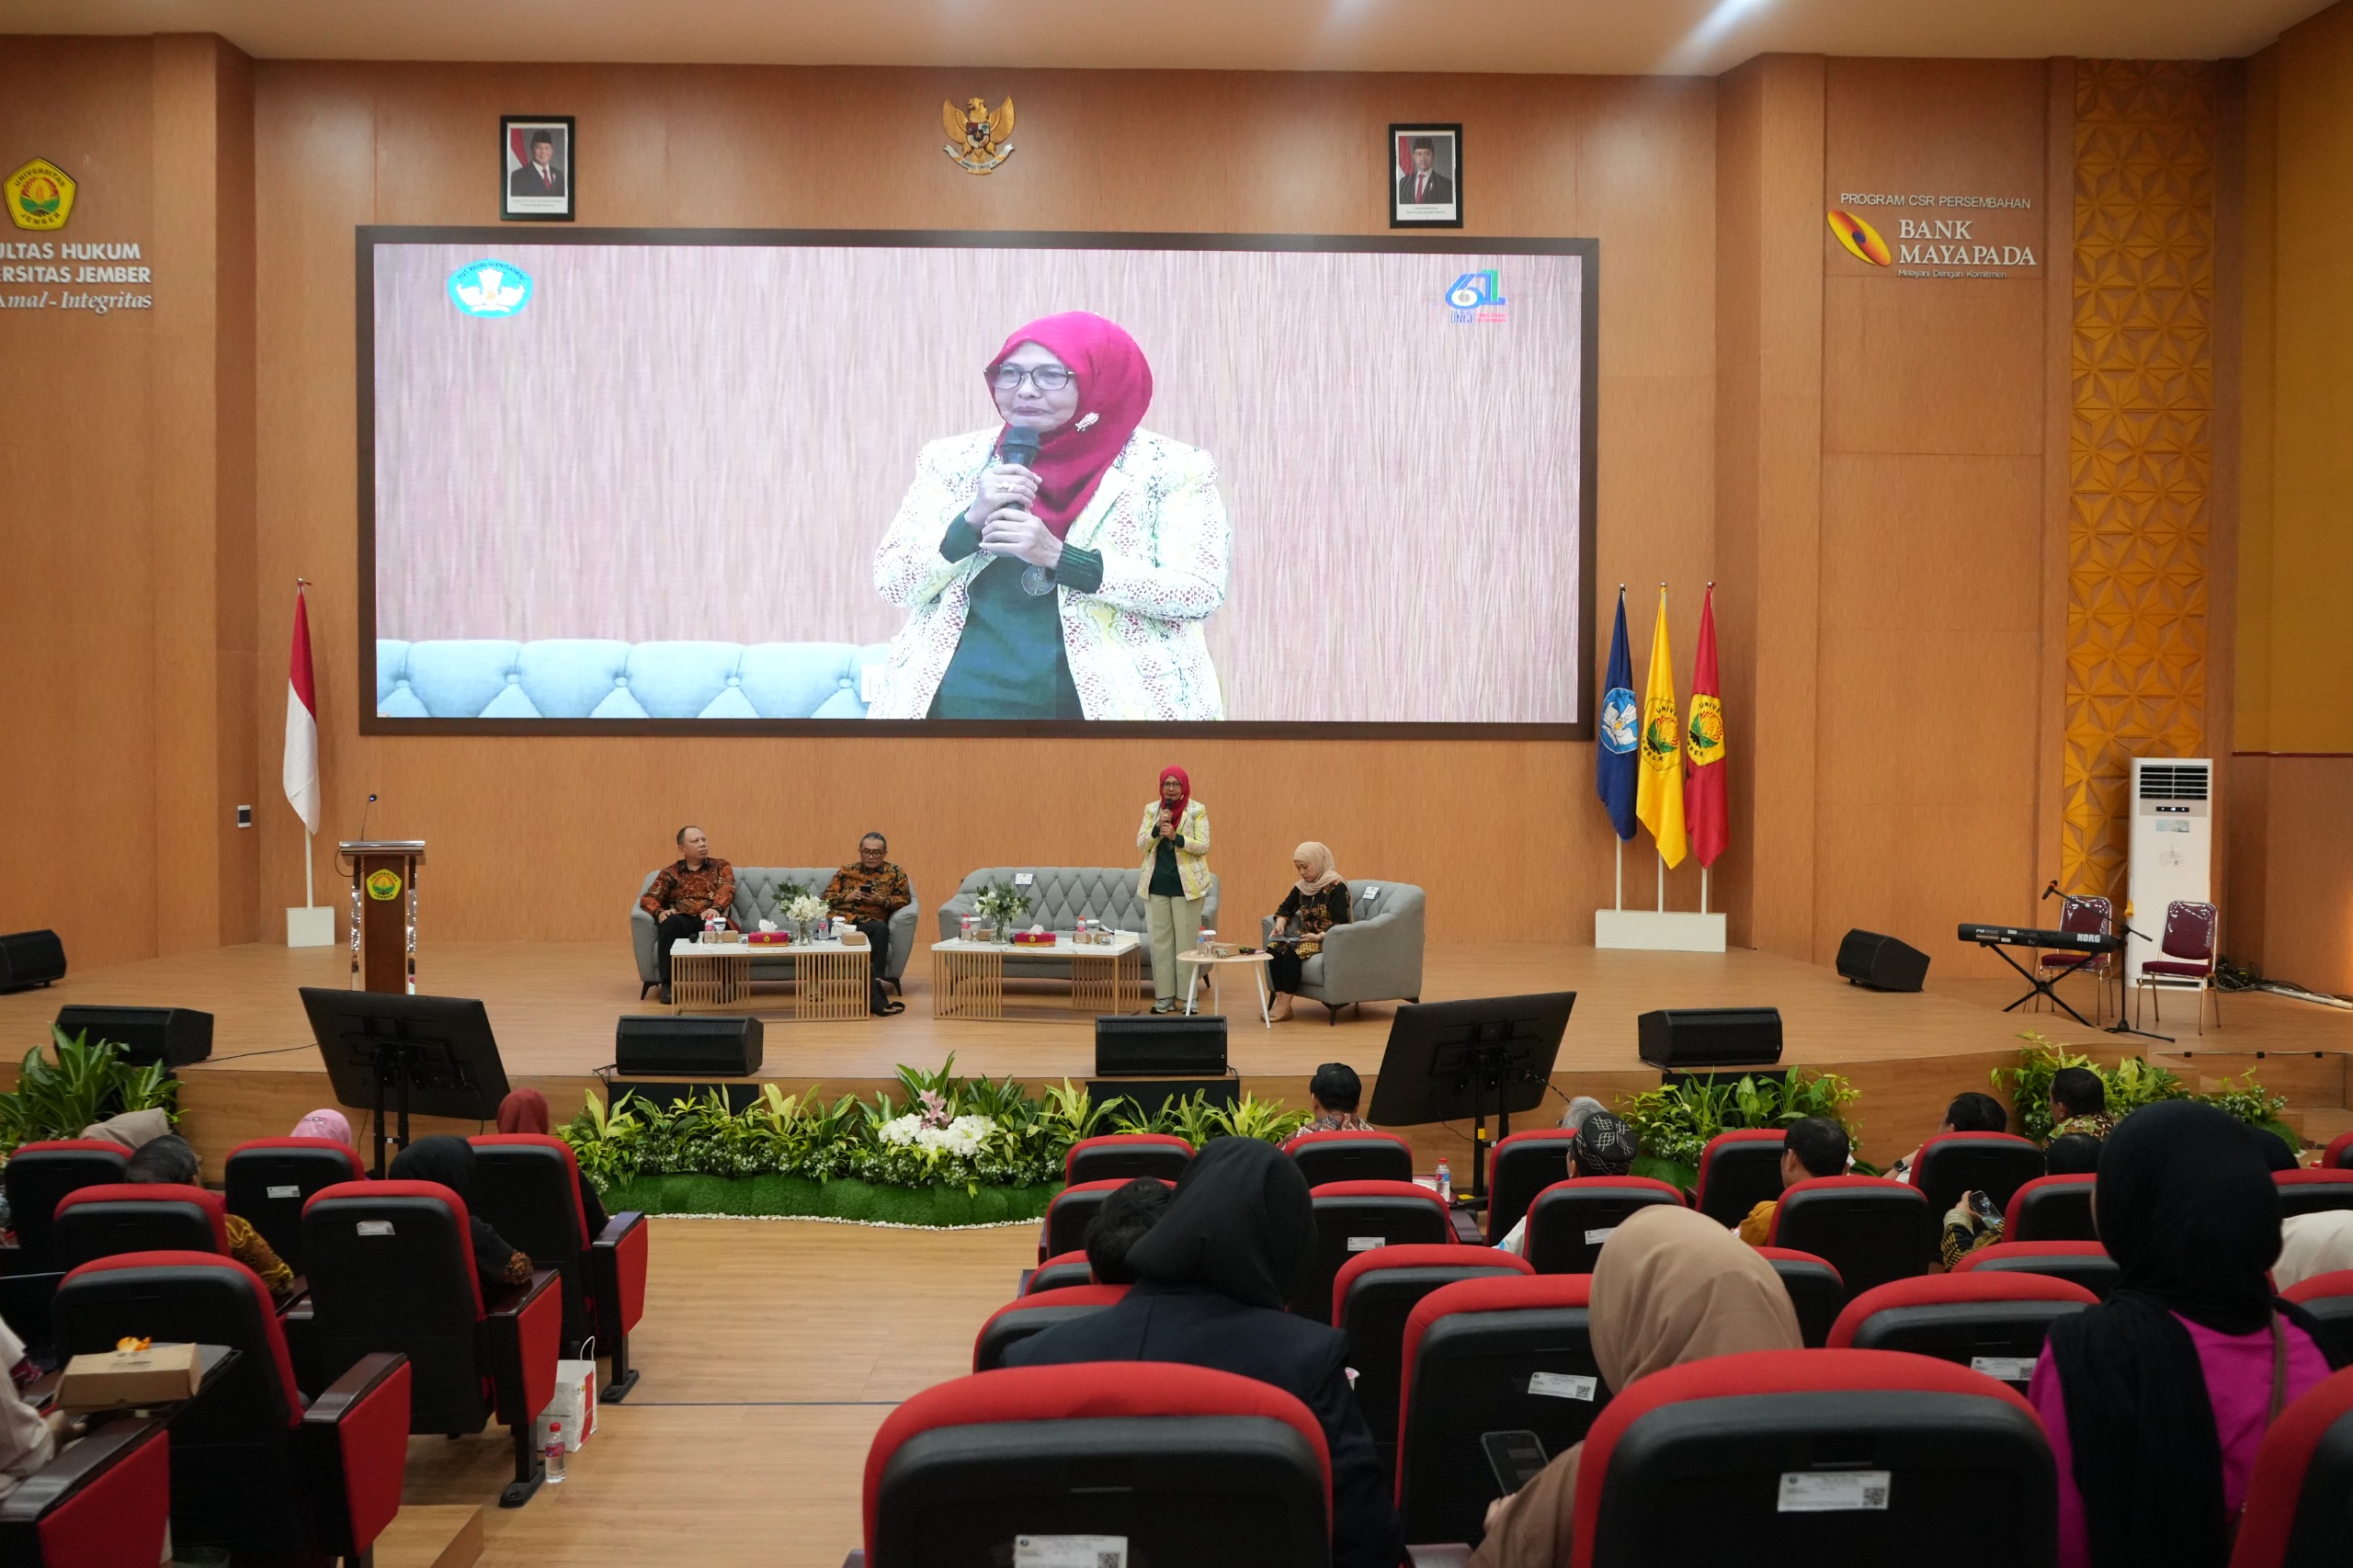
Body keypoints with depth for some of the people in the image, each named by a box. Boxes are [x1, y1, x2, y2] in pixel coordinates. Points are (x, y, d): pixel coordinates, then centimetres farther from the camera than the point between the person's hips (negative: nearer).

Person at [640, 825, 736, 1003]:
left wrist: (716, 908, -25)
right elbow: (649, 898, 9)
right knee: (671, 922, -36)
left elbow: (726, 889, -1)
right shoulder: (669, 873, 19)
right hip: (681, 921, 1)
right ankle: (668, 984, -31)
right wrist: (660, 912, -16)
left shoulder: (721, 866, 18)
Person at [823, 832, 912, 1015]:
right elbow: (827, 897, 20)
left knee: (881, 928, -40)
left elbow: (905, 899, 11)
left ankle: (871, 984, -39)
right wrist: (847, 897, 0)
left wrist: (881, 900, -5)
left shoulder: (895, 873, 19)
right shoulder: (846, 871, 23)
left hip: (870, 923, -1)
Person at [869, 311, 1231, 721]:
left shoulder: (1172, 468, 0)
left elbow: (1202, 591, -9)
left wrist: (1059, 556, -15)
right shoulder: (952, 460, 8)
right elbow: (892, 583, 6)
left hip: (1106, 700, -2)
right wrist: (971, 521, -11)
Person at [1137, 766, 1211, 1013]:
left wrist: (1175, 836, -20)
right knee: (1160, 940, 5)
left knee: (1187, 941, 0)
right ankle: (1164, 995, 11)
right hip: (1156, 883, 3)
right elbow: (1140, 844, 4)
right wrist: (1157, 828, -13)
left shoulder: (1197, 810, -3)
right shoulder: (1152, 809, 8)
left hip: (1186, 884, -3)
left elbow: (1203, 846, -8)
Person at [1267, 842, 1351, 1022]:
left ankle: (1285, 1007, -27)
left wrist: (1319, 937, -30)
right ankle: (1279, 1001, -25)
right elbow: (1285, 909, 22)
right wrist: (1280, 924, 0)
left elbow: (1340, 924, -17)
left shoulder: (1336, 886, -11)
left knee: (1292, 952, -31)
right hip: (1306, 937, 7)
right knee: (1274, 947, -21)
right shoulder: (1301, 887, 9)